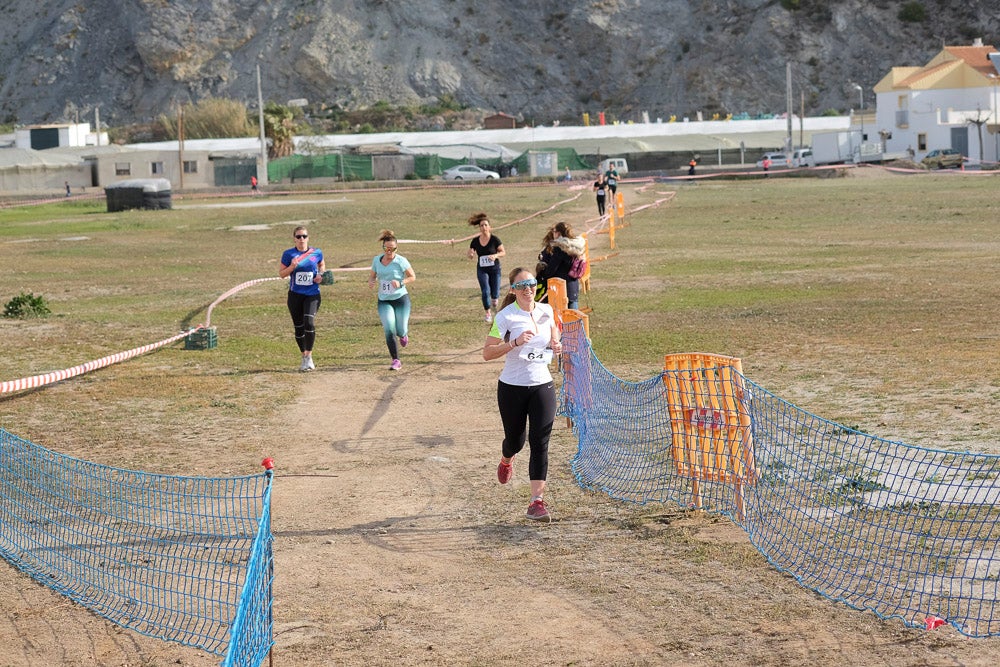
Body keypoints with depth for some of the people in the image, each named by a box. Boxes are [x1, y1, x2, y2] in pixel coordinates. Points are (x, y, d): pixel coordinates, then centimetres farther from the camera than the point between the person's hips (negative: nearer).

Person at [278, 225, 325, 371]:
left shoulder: (317, 253, 2)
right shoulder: (288, 254, -1)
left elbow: (322, 265, 21)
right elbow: (281, 273, 3)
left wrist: (320, 274, 1)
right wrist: (292, 267, -16)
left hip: (312, 294, -1)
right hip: (295, 295, 1)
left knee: (309, 323, -20)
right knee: (298, 327, 7)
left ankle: (309, 357, -11)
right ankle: (304, 357, 23)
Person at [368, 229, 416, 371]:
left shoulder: (401, 261, -10)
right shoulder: (377, 260, 1)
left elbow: (412, 277, -2)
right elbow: (372, 275, 15)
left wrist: (401, 283, -20)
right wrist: (370, 282, -8)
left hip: (401, 299, -2)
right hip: (384, 301, 2)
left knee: (400, 331, 0)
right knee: (389, 330, -14)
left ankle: (404, 333, 41)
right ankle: (396, 361, -7)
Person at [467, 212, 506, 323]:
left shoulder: (495, 239, -10)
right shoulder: (475, 241, -3)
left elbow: (503, 252, -3)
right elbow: (470, 256, 5)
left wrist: (495, 255, -22)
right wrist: (471, 255, -19)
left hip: (494, 269, -1)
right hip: (482, 269, 1)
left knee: (495, 294, 1)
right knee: (485, 291, -10)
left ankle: (494, 302, 39)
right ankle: (488, 313, 8)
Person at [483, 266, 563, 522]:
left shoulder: (546, 311, 3)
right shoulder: (505, 317, -11)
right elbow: (487, 353, -14)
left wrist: (556, 346, 1)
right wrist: (515, 343, -26)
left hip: (542, 385, 2)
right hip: (512, 387, -2)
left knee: (539, 442, -8)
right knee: (515, 440, 12)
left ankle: (537, 502, -9)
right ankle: (506, 461, 52)